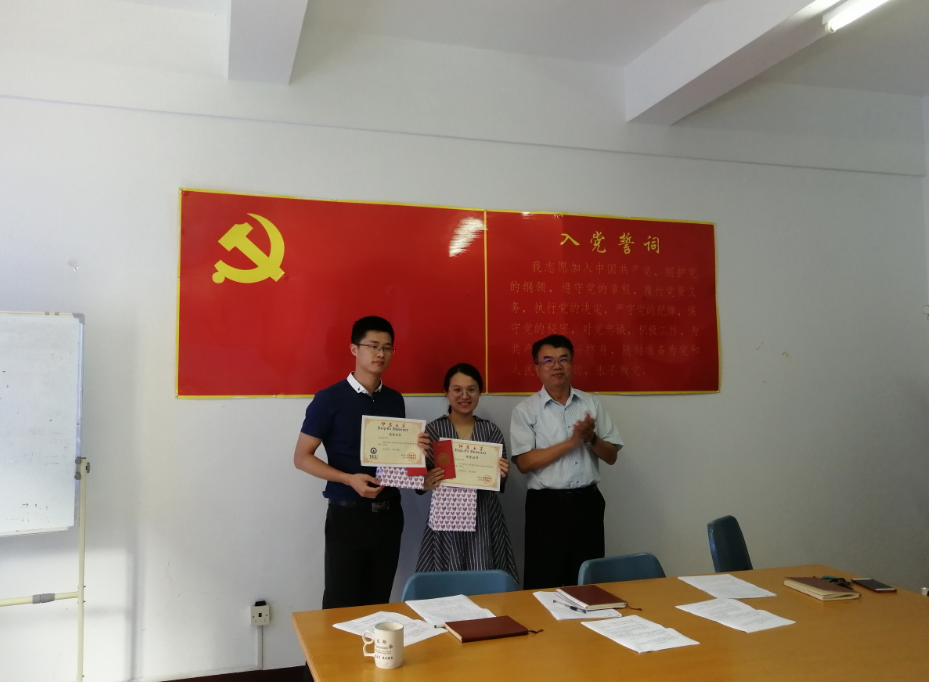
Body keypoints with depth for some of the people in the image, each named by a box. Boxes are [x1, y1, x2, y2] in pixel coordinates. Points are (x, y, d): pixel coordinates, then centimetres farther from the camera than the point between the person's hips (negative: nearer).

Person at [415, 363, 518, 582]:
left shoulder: (491, 430, 6)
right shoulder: (432, 430, -1)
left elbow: (499, 484, 9)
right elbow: (421, 482, 0)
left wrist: (502, 475, -11)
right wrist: (426, 483, -20)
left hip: (484, 521, 2)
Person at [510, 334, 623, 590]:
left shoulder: (592, 404, 6)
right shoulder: (526, 410, -4)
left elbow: (611, 456, 7)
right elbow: (524, 462, -14)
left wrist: (591, 438, -14)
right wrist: (571, 441, -18)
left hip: (587, 502, 3)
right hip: (547, 504, -3)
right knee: (543, 585, 4)